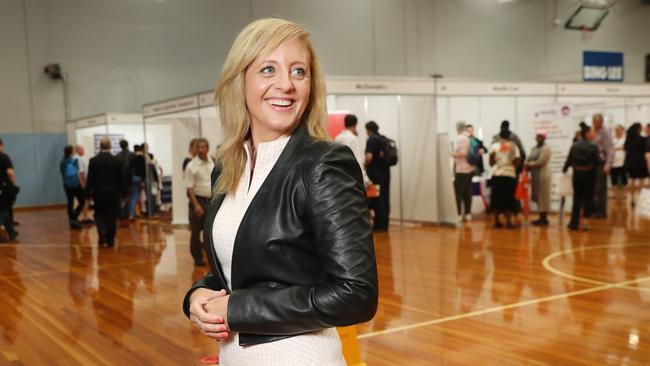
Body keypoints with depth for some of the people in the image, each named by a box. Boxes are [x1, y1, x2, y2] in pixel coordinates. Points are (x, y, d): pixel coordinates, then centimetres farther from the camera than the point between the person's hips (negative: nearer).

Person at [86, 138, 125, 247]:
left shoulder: (93, 161, -6)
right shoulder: (116, 160, -5)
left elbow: (90, 179, -5)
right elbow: (121, 179, -1)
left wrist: (88, 193, 2)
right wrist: (123, 193, 7)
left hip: (99, 192, 0)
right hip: (113, 192, 0)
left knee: (99, 215, 12)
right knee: (112, 216, 6)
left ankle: (102, 234, -11)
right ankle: (110, 240, 9)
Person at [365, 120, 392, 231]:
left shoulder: (371, 140, -12)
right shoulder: (385, 139, 12)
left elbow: (369, 157, -22)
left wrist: (365, 164, -5)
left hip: (375, 174, -8)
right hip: (385, 173, 8)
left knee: (377, 200, -2)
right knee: (385, 199, 9)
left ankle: (379, 225, 0)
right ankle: (384, 225, 13)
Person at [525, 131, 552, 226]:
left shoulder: (545, 148, -9)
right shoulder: (534, 148, 17)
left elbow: (540, 163, -16)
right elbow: (530, 160, 14)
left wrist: (529, 165, -9)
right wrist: (527, 165, -6)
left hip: (542, 174, -8)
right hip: (535, 175, 8)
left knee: (543, 197, -4)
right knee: (538, 197, 9)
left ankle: (544, 219, 1)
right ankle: (541, 218, 15)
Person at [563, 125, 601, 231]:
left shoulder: (574, 146, 0)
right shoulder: (593, 146, -12)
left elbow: (569, 160, 4)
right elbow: (598, 161, -11)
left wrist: (564, 170, 19)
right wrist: (602, 161, 11)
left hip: (577, 174, 4)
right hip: (589, 174, -4)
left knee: (577, 198, 12)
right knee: (588, 198, 5)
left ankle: (574, 222, 13)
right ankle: (585, 222, 1)